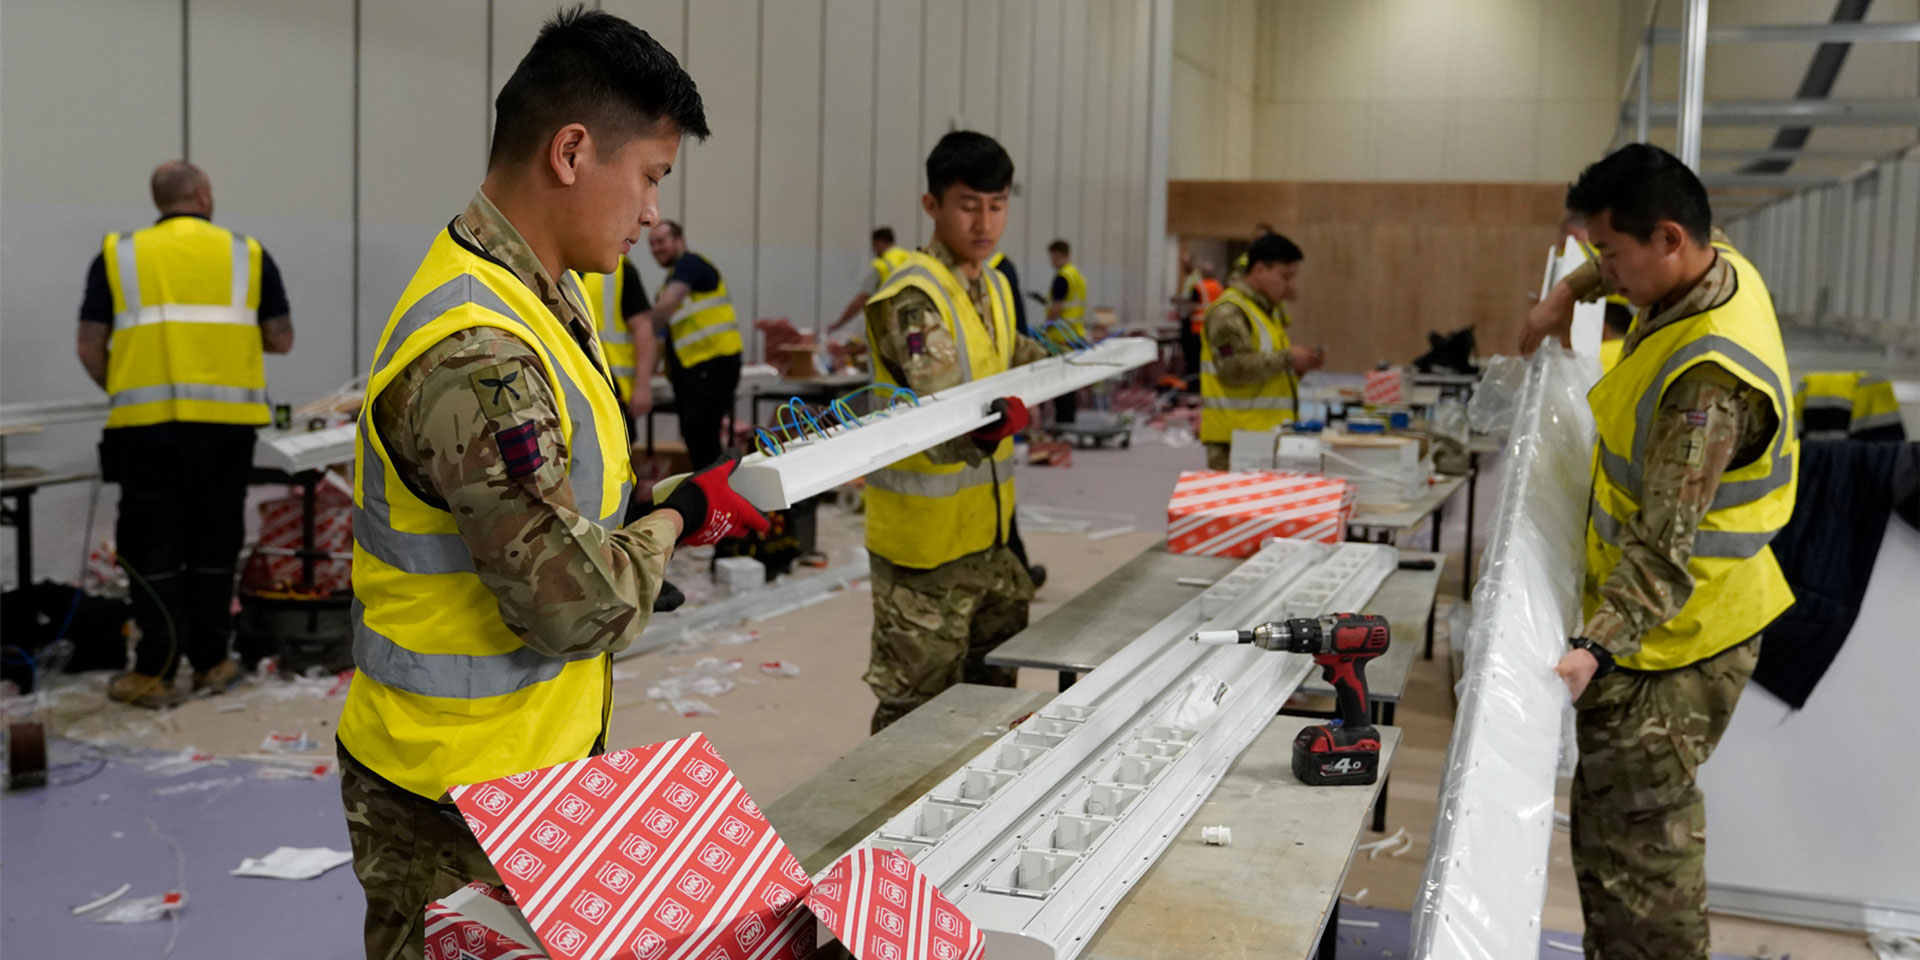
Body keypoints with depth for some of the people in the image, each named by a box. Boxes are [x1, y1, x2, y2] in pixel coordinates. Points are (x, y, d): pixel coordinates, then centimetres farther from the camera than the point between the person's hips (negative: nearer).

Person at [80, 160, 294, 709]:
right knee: (214, 545, 12)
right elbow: (281, 340, 8)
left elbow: (90, 348, 3)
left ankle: (155, 674, 8)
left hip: (148, 424, -1)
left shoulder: (119, 255, 7)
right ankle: (212, 663, 19)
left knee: (153, 549, 7)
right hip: (227, 422, 1)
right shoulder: (247, 254, 7)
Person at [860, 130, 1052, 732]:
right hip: (925, 541, -9)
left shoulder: (995, 287, 11)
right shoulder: (913, 299, -18)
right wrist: (989, 422, -50)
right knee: (916, 711, -3)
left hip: (986, 533, 9)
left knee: (993, 693, 19)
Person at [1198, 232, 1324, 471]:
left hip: (1268, 432, 9)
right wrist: (1287, 358, -16)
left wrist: (1300, 365, 11)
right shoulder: (1229, 312, -11)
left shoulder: (1271, 310, 21)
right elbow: (1234, 368, -21)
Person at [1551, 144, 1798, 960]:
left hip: (1673, 643, -10)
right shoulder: (1723, 271, 0)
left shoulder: (1708, 379, -30)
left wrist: (1596, 647, -40)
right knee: (1641, 827, 20)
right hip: (1667, 619, 10)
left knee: (1632, 847, -6)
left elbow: (1666, 549, -32)